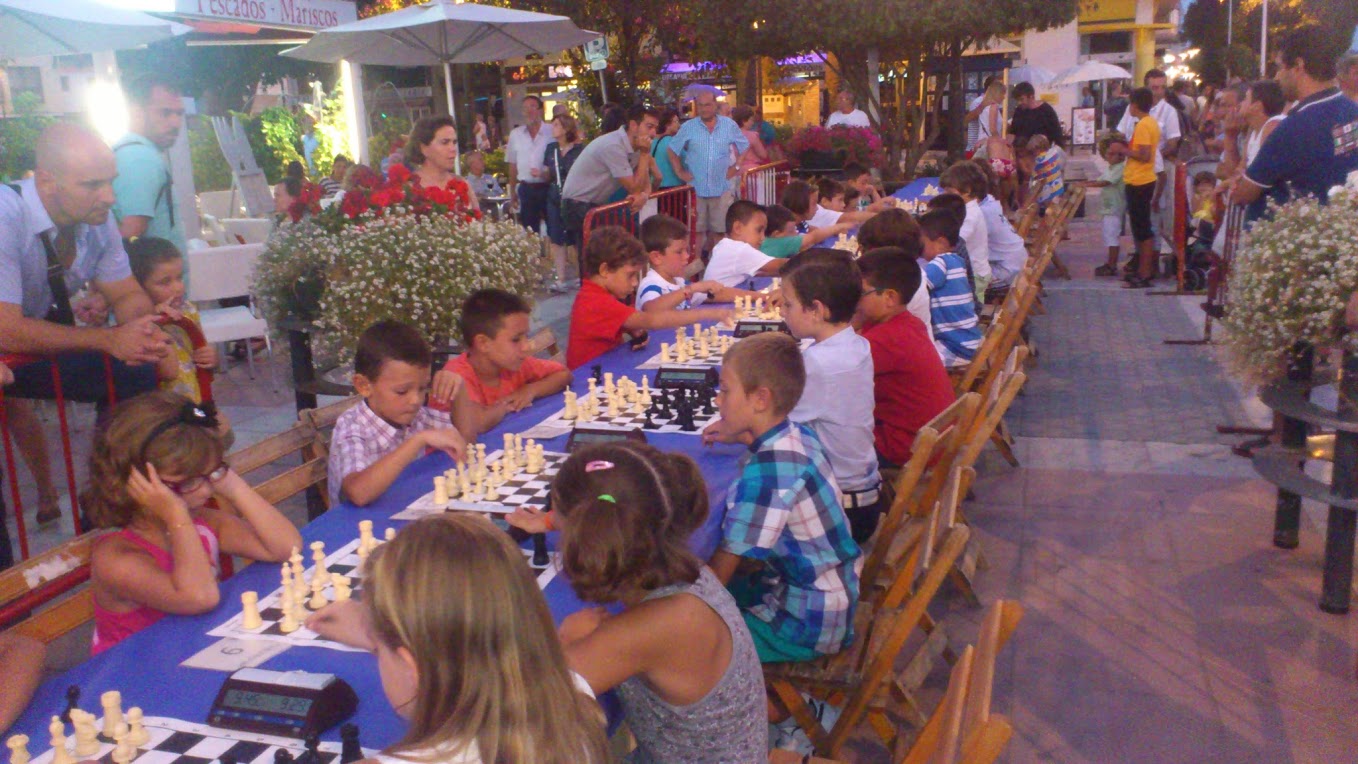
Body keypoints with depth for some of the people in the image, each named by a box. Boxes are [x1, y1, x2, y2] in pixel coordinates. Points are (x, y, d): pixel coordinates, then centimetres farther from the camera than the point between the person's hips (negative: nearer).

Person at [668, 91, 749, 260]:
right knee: (697, 232, 2)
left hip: (722, 188, 1)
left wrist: (736, 167, 6)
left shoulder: (729, 125, 3)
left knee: (719, 231, 5)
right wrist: (680, 172, 3)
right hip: (696, 188, -1)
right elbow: (671, 150, 11)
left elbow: (745, 148, 15)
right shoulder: (688, 127, 2)